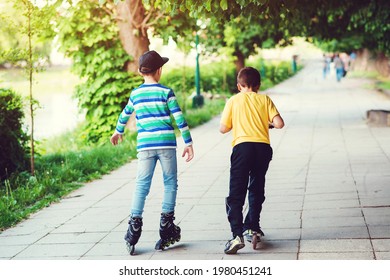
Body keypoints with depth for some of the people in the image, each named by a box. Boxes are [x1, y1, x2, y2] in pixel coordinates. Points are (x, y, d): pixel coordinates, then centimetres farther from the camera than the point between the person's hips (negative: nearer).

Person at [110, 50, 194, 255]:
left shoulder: (135, 94, 10)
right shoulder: (166, 92, -1)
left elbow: (125, 115, 25)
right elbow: (179, 119, -5)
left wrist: (118, 131, 44)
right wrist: (188, 143, 0)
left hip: (145, 146, 3)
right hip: (166, 144, -2)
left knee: (142, 185, 3)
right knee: (170, 183, 7)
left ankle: (135, 224, -5)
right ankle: (166, 226, 6)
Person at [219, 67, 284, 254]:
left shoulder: (233, 101, 10)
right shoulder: (264, 99, 11)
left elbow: (223, 129, 10)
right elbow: (279, 123, 0)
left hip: (242, 146, -2)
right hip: (263, 147, 2)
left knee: (236, 194, -3)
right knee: (256, 190, 19)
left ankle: (237, 235, -16)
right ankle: (252, 228, 23)